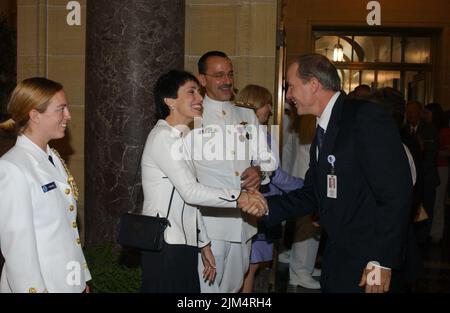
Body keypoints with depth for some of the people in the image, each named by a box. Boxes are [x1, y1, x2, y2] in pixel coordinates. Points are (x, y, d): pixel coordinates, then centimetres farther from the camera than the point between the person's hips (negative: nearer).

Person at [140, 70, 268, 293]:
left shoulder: (179, 138, 18)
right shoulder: (163, 137, -12)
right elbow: (191, 192, -20)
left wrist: (204, 244, 18)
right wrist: (238, 198, -22)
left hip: (184, 243, 9)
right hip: (165, 247, -9)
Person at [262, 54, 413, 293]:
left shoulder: (365, 117, -16)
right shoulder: (322, 131, 13)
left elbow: (396, 193, -21)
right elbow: (311, 196, 15)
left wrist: (382, 261, -21)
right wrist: (264, 206, 3)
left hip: (368, 262, -8)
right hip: (336, 255, 8)